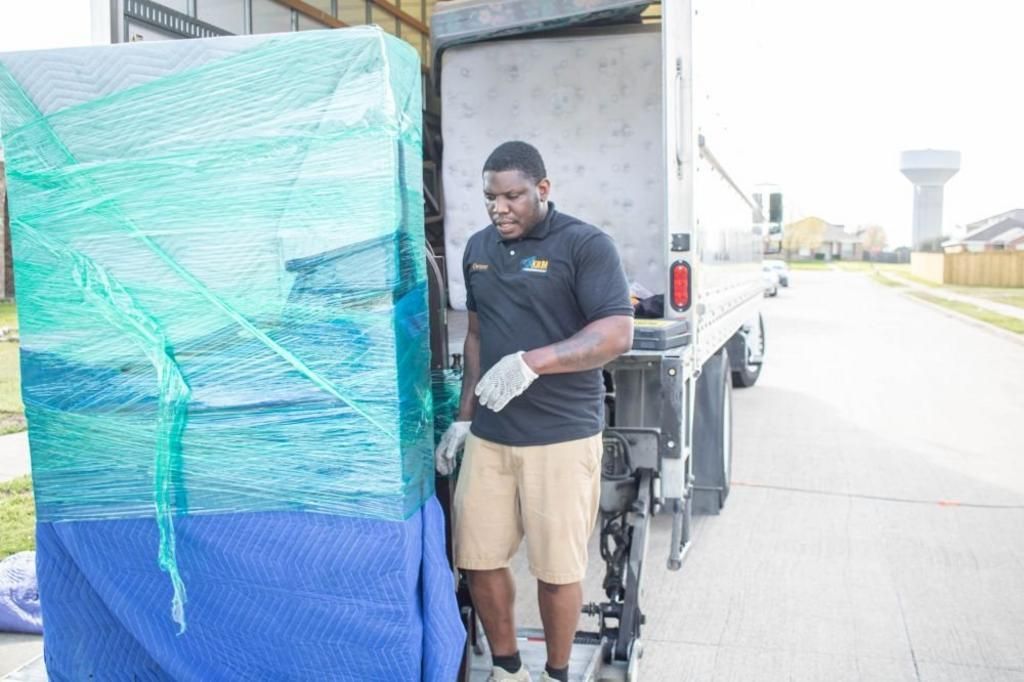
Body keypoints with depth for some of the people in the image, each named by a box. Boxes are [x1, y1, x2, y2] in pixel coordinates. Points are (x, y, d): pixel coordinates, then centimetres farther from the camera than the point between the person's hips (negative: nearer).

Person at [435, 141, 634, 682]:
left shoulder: (586, 245, -8)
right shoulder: (478, 248, 11)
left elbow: (617, 334, -16)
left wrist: (532, 361, -28)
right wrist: (463, 417, 15)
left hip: (562, 436, -5)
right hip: (488, 435, 5)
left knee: (557, 568, 6)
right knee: (478, 560, 10)